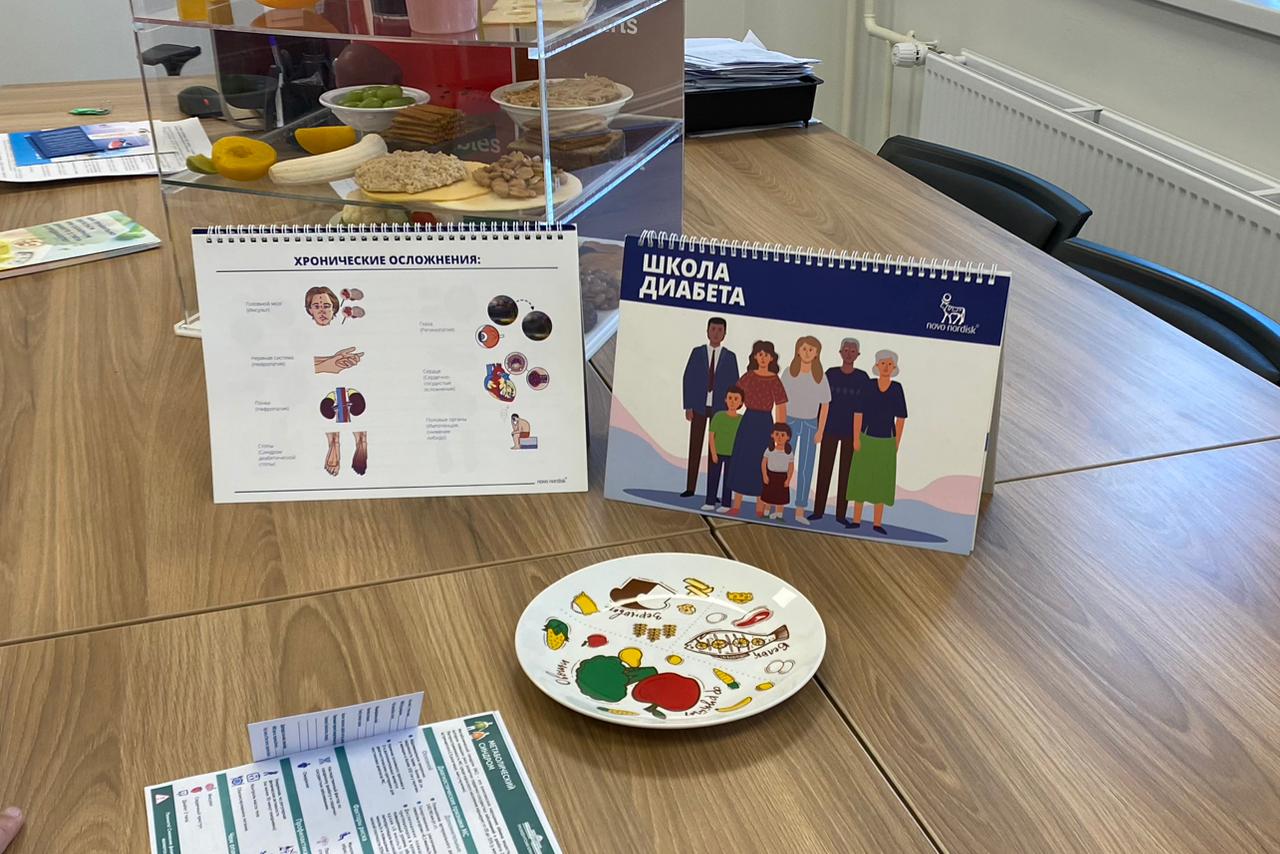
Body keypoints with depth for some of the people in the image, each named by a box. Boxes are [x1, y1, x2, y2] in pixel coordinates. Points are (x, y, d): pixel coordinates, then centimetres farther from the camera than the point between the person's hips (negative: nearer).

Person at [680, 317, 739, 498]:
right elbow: (688, 379, 1)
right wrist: (688, 406, -5)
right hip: (699, 406, 0)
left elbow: (734, 384, 3)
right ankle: (690, 488, 7)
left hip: (719, 408, 0)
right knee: (695, 448, 2)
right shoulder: (697, 352, 3)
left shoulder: (730, 357, 3)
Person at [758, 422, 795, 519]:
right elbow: (763, 462, -3)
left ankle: (779, 514, 17)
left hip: (782, 477, 0)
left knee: (780, 496, 6)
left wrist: (788, 479, -9)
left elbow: (791, 467, -3)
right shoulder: (770, 450, -6)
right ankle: (765, 512, 20)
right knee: (767, 494, 7)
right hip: (770, 475, 0)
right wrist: (764, 475, -10)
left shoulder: (789, 452, -6)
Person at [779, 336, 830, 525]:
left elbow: (825, 405, 0)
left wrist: (820, 431, -5)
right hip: (790, 422, -1)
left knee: (806, 469, 0)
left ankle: (800, 511, 4)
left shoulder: (821, 377, -2)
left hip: (810, 426, 1)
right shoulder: (788, 373, -4)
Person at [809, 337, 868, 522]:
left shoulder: (862, 377, -1)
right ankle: (818, 510, 10)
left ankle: (841, 513, 10)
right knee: (824, 469, 3)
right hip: (830, 428, 1)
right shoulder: (831, 374, 2)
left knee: (845, 471, 5)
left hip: (851, 430, -1)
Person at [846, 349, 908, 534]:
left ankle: (877, 523, 12)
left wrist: (897, 443, -2)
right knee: (861, 477, 4)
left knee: (882, 481, 5)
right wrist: (856, 439, -9)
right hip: (866, 439, -1)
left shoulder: (897, 388, -2)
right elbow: (858, 413, -5)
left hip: (886, 442, 1)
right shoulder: (868, 386, -5)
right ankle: (856, 519, 12)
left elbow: (900, 418, 1)